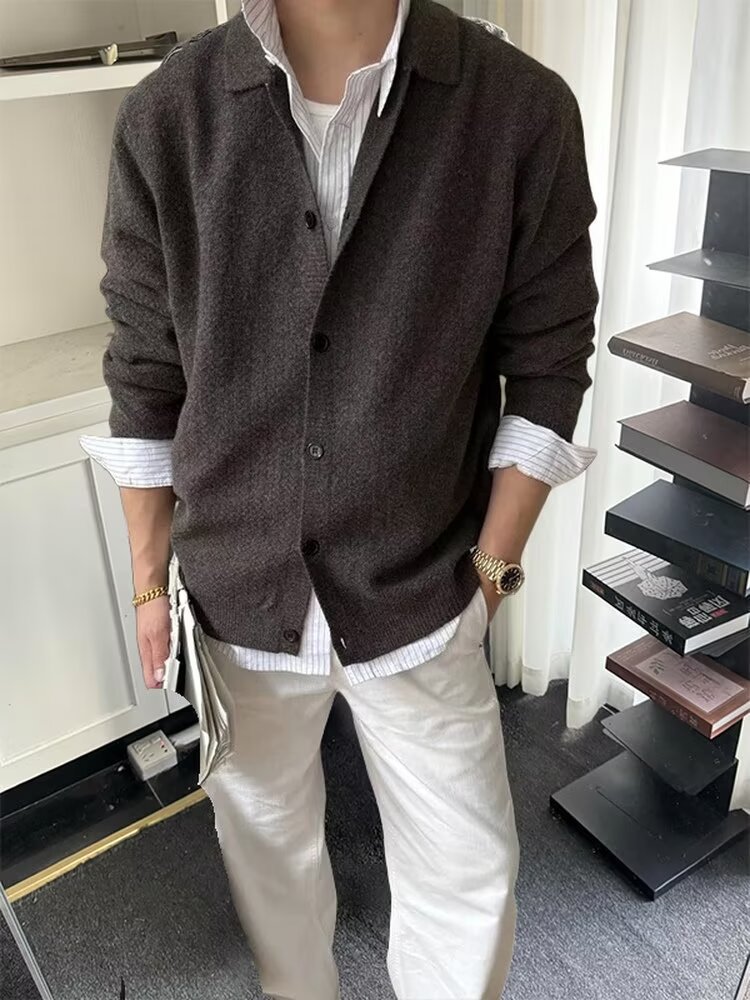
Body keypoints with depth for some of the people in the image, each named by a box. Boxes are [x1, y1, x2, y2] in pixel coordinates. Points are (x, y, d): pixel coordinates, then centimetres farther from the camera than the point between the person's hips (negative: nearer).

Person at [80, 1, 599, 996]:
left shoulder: (522, 107, -11)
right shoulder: (164, 116, -7)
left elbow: (546, 366, -4)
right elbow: (145, 381, -1)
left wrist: (494, 562, -4)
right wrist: (150, 578, 4)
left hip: (419, 597, -1)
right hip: (236, 593, 2)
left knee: (468, 870, 13)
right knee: (267, 835, 23)